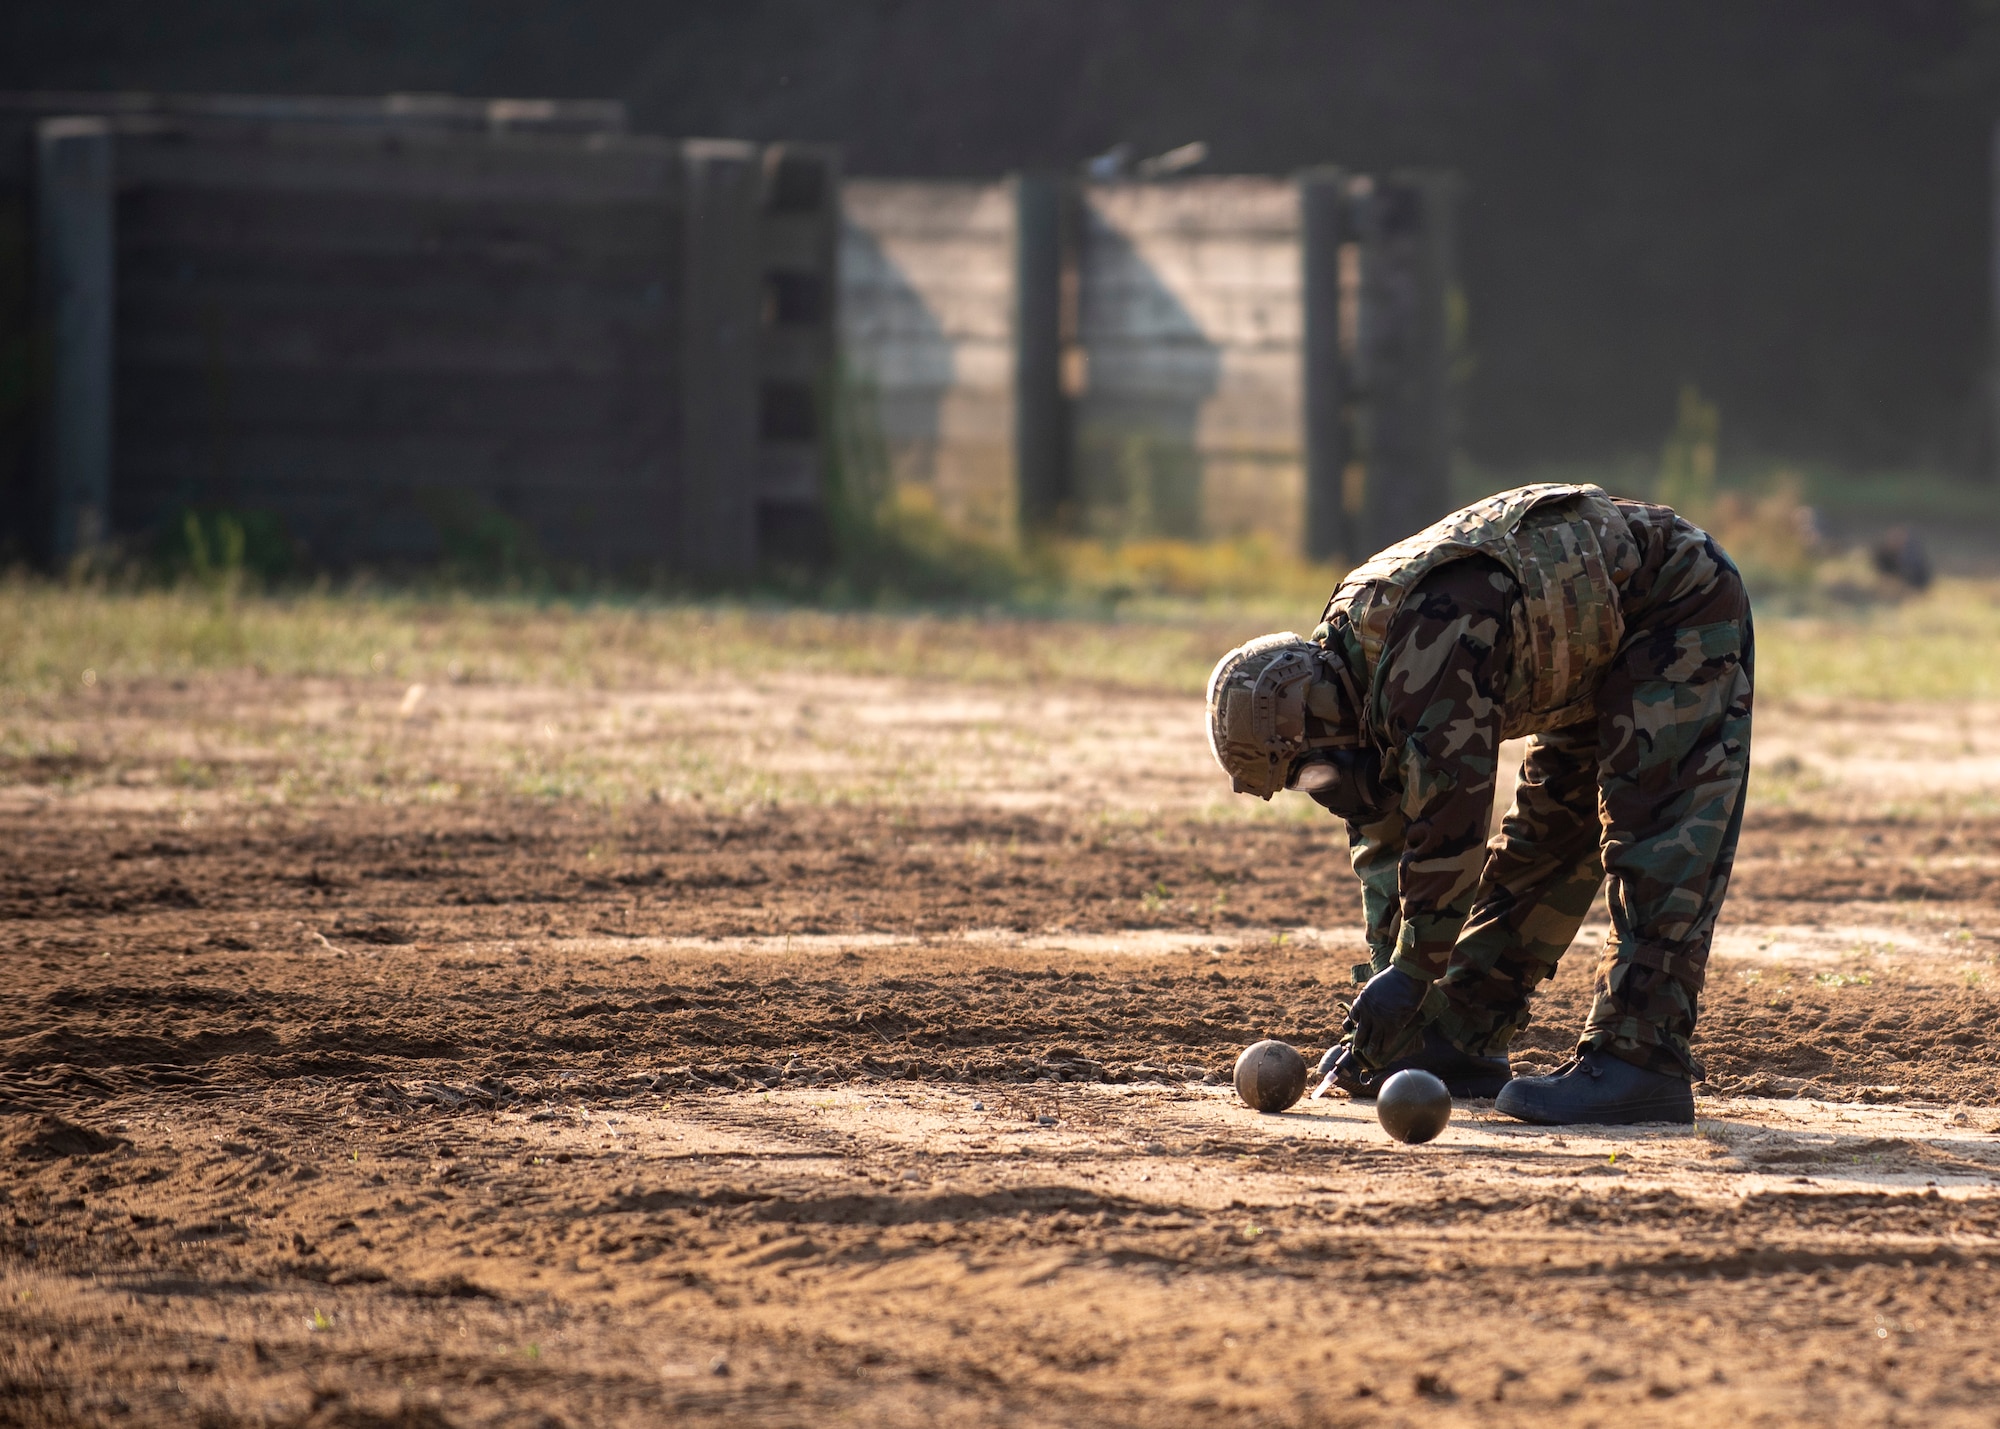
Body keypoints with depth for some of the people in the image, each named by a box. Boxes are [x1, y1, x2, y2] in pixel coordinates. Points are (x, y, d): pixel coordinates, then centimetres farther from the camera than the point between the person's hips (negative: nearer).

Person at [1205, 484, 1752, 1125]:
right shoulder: (1354, 662, -2)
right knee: (1536, 841, 11)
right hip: (1598, 646, 10)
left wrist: (1411, 972, -26)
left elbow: (1450, 818, -33)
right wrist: (1386, 970, 1)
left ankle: (1643, 1060, -26)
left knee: (1654, 833, -19)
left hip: (1683, 609, -10)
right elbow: (1382, 833, 5)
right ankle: (1461, 1042, 15)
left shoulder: (1428, 640, -34)